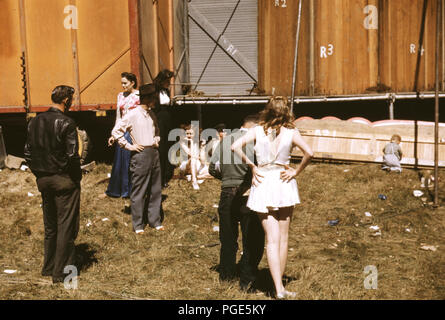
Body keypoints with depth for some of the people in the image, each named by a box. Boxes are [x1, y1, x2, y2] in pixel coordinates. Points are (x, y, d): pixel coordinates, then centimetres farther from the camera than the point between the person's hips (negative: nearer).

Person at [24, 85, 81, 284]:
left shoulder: (35, 122, 5)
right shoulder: (66, 123, -15)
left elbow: (28, 153, 8)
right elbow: (72, 155, -18)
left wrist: (39, 174, 14)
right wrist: (77, 178, -5)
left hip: (43, 180, 7)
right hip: (64, 180, -7)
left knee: (50, 226, 17)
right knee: (66, 226, 2)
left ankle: (48, 268, 26)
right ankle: (61, 272, 5)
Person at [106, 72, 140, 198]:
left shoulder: (139, 96, -6)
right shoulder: (121, 96, 12)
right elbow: (118, 116, 16)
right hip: (123, 131, 6)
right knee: (120, 159, 11)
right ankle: (117, 190, 22)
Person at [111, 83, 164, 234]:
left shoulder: (151, 114, 12)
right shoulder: (132, 115, -10)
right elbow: (116, 131, -11)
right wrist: (129, 146, -11)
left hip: (154, 153, 7)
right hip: (141, 154, -7)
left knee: (155, 190, 11)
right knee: (139, 191, 0)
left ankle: (155, 220, 22)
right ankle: (138, 224, 9)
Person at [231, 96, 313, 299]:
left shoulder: (257, 131, -1)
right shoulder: (291, 132, -4)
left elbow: (236, 146, -12)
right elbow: (309, 153, -16)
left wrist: (252, 166, -3)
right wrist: (296, 172, -4)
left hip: (263, 184, 1)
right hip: (284, 184, 0)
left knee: (272, 239, 0)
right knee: (283, 238, 12)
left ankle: (278, 288, -9)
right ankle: (280, 285, 19)